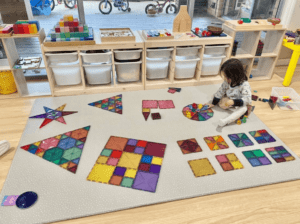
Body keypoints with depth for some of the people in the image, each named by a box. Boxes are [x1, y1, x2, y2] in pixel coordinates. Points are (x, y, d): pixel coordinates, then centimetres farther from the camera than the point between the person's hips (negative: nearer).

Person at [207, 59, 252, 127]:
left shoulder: (245, 85, -30)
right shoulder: (227, 82, -14)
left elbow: (247, 99, -36)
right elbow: (221, 91, -5)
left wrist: (234, 102, -50)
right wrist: (213, 103, 1)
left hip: (239, 104, -7)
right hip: (229, 100, 7)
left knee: (243, 109, -39)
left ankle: (226, 121, -56)